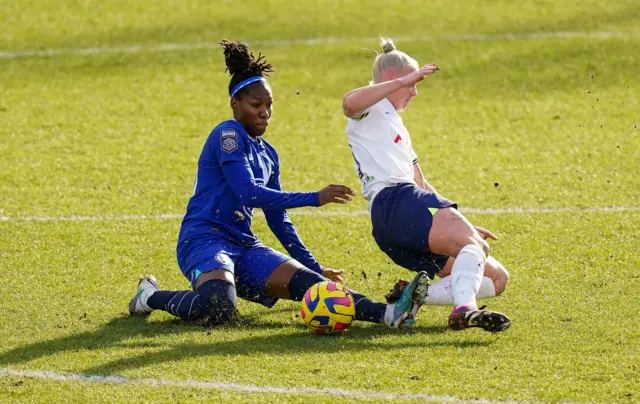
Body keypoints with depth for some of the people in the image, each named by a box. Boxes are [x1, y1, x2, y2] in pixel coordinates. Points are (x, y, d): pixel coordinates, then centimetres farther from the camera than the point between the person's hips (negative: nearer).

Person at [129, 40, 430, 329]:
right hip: (204, 239, -8)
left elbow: (278, 220, 25)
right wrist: (315, 199, -18)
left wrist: (315, 268, 24)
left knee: (306, 281, -15)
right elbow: (249, 193, -18)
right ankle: (150, 297, -10)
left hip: (243, 247, 8)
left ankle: (389, 314, -33)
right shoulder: (228, 135, -7)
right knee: (219, 305, -37)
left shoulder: (267, 155, 19)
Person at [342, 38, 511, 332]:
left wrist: (461, 224, 29)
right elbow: (349, 103, -18)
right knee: (475, 246, -32)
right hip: (393, 202, -9)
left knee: (497, 278, 3)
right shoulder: (372, 108, 9)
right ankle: (464, 309, -59)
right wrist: (403, 81, -17)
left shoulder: (397, 127, 37)